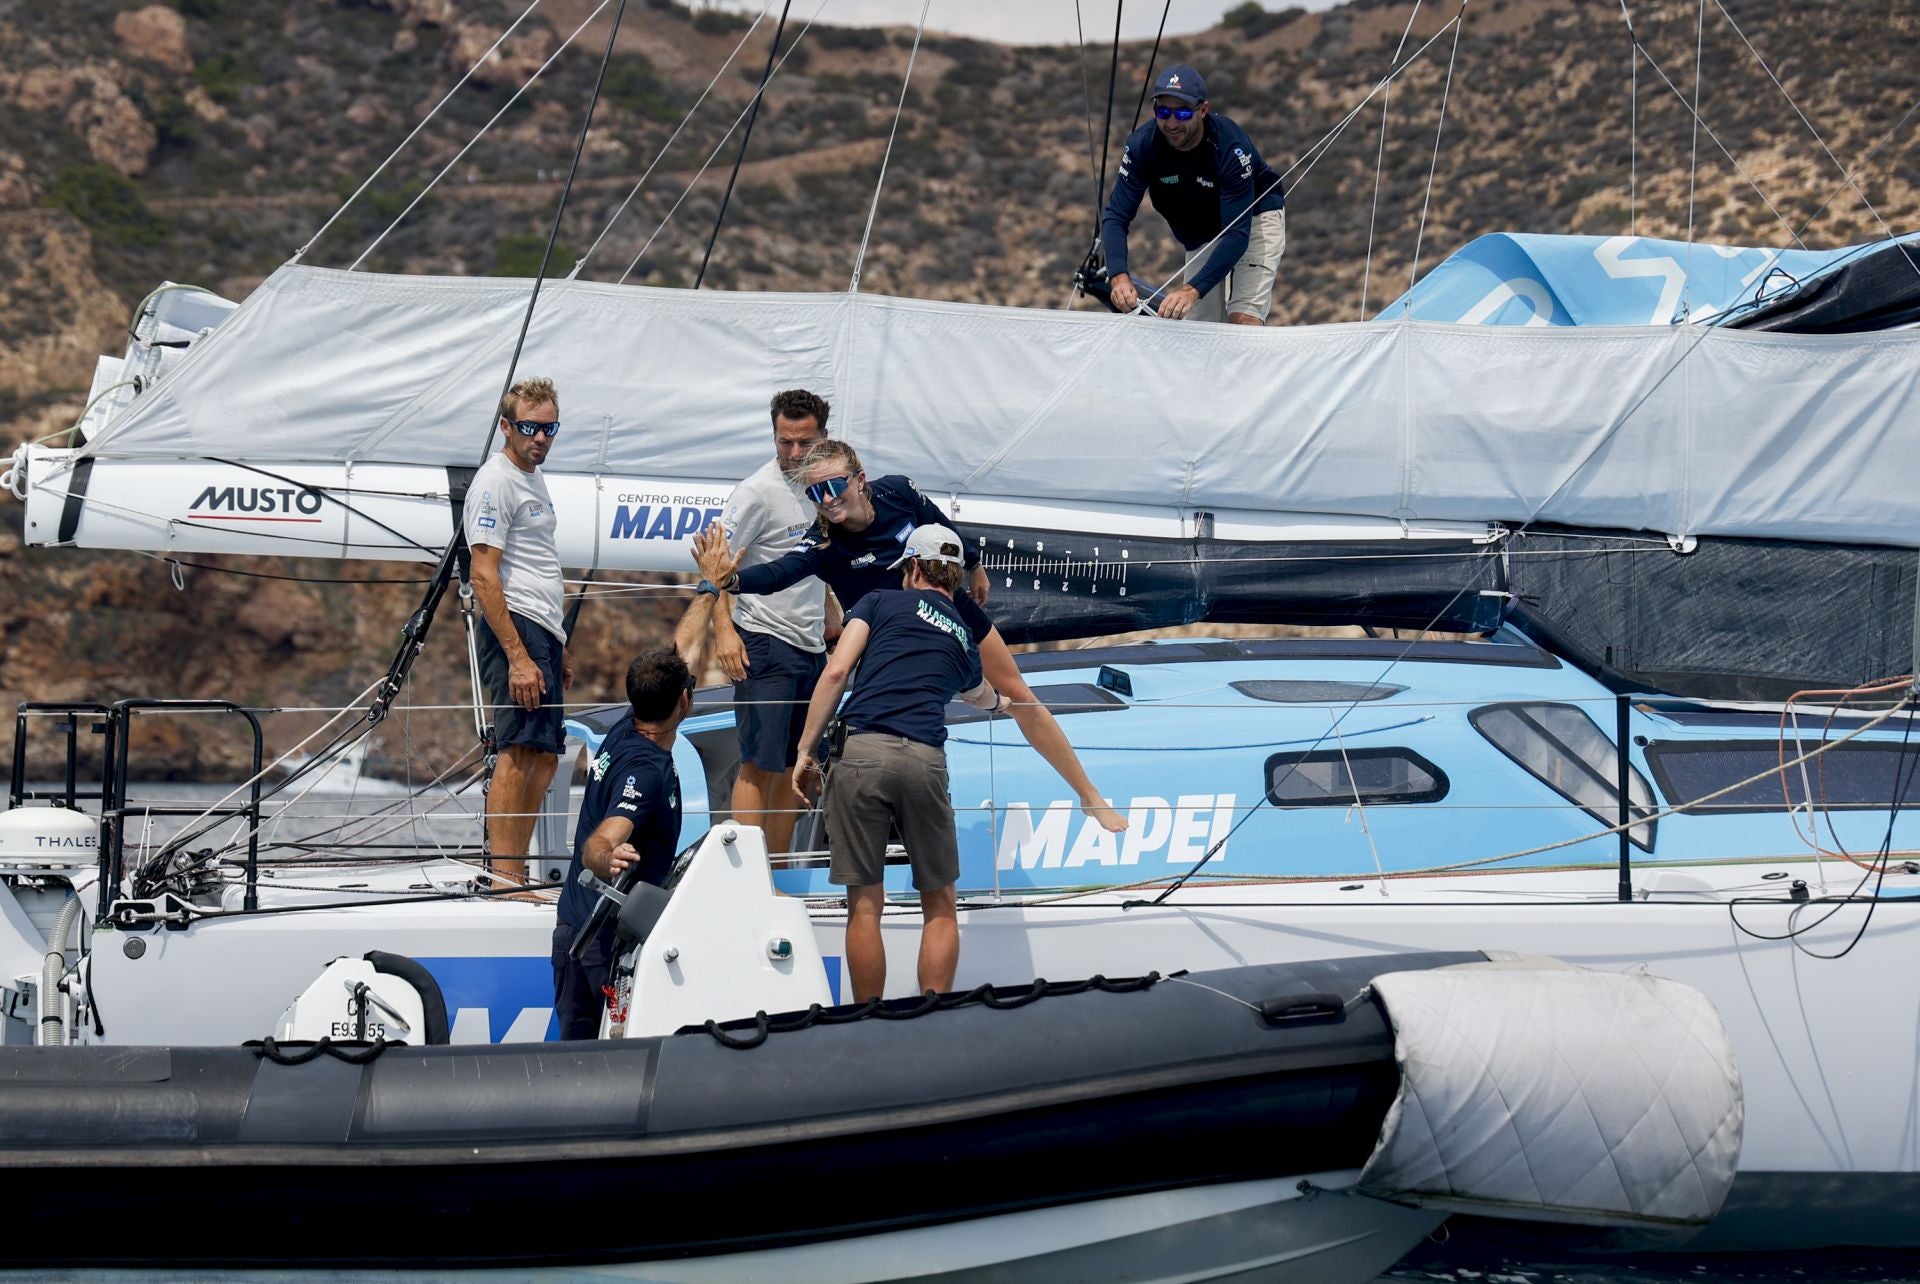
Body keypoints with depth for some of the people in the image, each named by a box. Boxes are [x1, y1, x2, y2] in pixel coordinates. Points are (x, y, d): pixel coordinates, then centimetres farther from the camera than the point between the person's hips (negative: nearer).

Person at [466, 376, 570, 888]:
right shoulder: (495, 482, -10)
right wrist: (518, 657, -22)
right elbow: (484, 578, -17)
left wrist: (560, 651, 26)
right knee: (519, 749, -14)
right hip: (515, 629, -10)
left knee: (543, 755, 9)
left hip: (544, 633, 10)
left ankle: (515, 873, 12)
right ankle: (503, 877, -17)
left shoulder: (534, 478, 21)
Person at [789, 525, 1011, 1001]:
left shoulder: (882, 601, 15)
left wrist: (806, 751, 3)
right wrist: (994, 698, 76)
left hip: (863, 751, -2)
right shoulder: (962, 638, 27)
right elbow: (983, 697, 51)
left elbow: (836, 672, 1)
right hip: (925, 760, 2)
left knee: (864, 905, 2)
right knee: (940, 906, 12)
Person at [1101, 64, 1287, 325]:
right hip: (1203, 235, 4)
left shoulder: (1230, 145, -34)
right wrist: (1119, 276, -42)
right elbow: (1116, 217, -22)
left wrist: (1193, 289, -48)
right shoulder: (1142, 144, -22)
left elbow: (1237, 234, -36)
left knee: (1244, 320, -24)